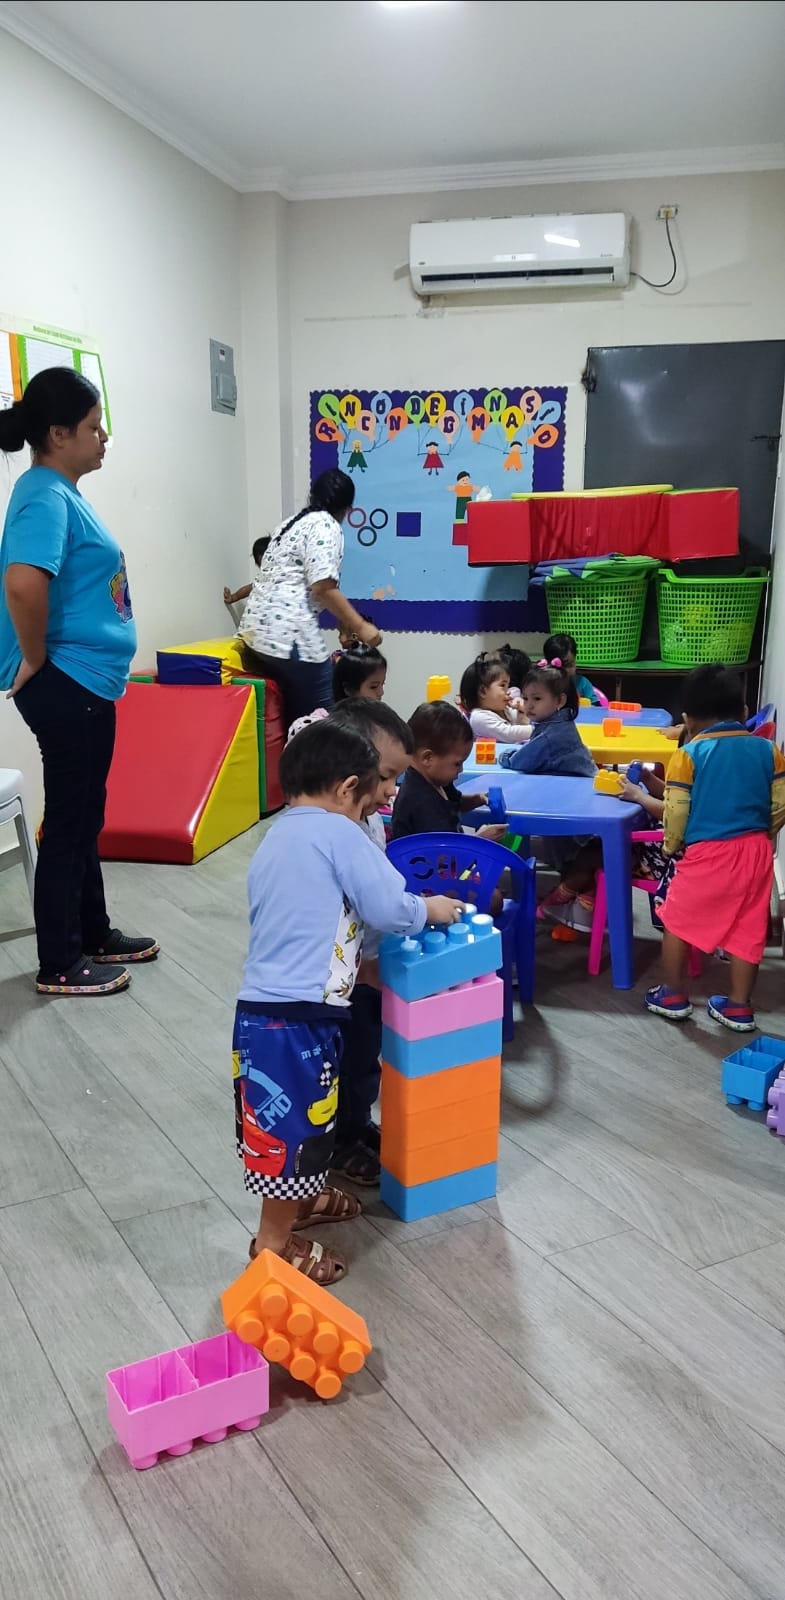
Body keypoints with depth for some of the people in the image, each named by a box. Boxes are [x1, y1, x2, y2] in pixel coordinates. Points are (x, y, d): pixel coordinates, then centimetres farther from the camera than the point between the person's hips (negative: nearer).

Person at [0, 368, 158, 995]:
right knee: (69, 820, 0)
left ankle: (96, 935, 33)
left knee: (85, 815, 18)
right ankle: (60, 965, 13)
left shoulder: (64, 493, 13)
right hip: (67, 685, -10)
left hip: (83, 682, 10)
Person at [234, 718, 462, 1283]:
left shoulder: (278, 838, 16)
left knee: (302, 1118, 26)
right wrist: (432, 909, 7)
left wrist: (363, 958, 22)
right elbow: (390, 908, -12)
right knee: (294, 1125, 4)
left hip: (267, 1008, 9)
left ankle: (301, 1199, 45)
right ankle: (274, 1244, 17)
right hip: (295, 1017, -9)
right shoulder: (336, 833, -11)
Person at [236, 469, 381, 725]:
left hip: (256, 631, 9)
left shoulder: (293, 522, 23)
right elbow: (322, 588, -15)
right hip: (289, 635, -9)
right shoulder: (325, 525, -4)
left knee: (292, 716, 13)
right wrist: (360, 627, -10)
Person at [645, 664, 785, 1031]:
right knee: (747, 929, 12)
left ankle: (673, 997, 23)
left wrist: (671, 846, 10)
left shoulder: (689, 754, -8)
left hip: (707, 853, -4)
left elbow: (676, 811, -7)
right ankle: (738, 1007, 21)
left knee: (678, 921, 13)